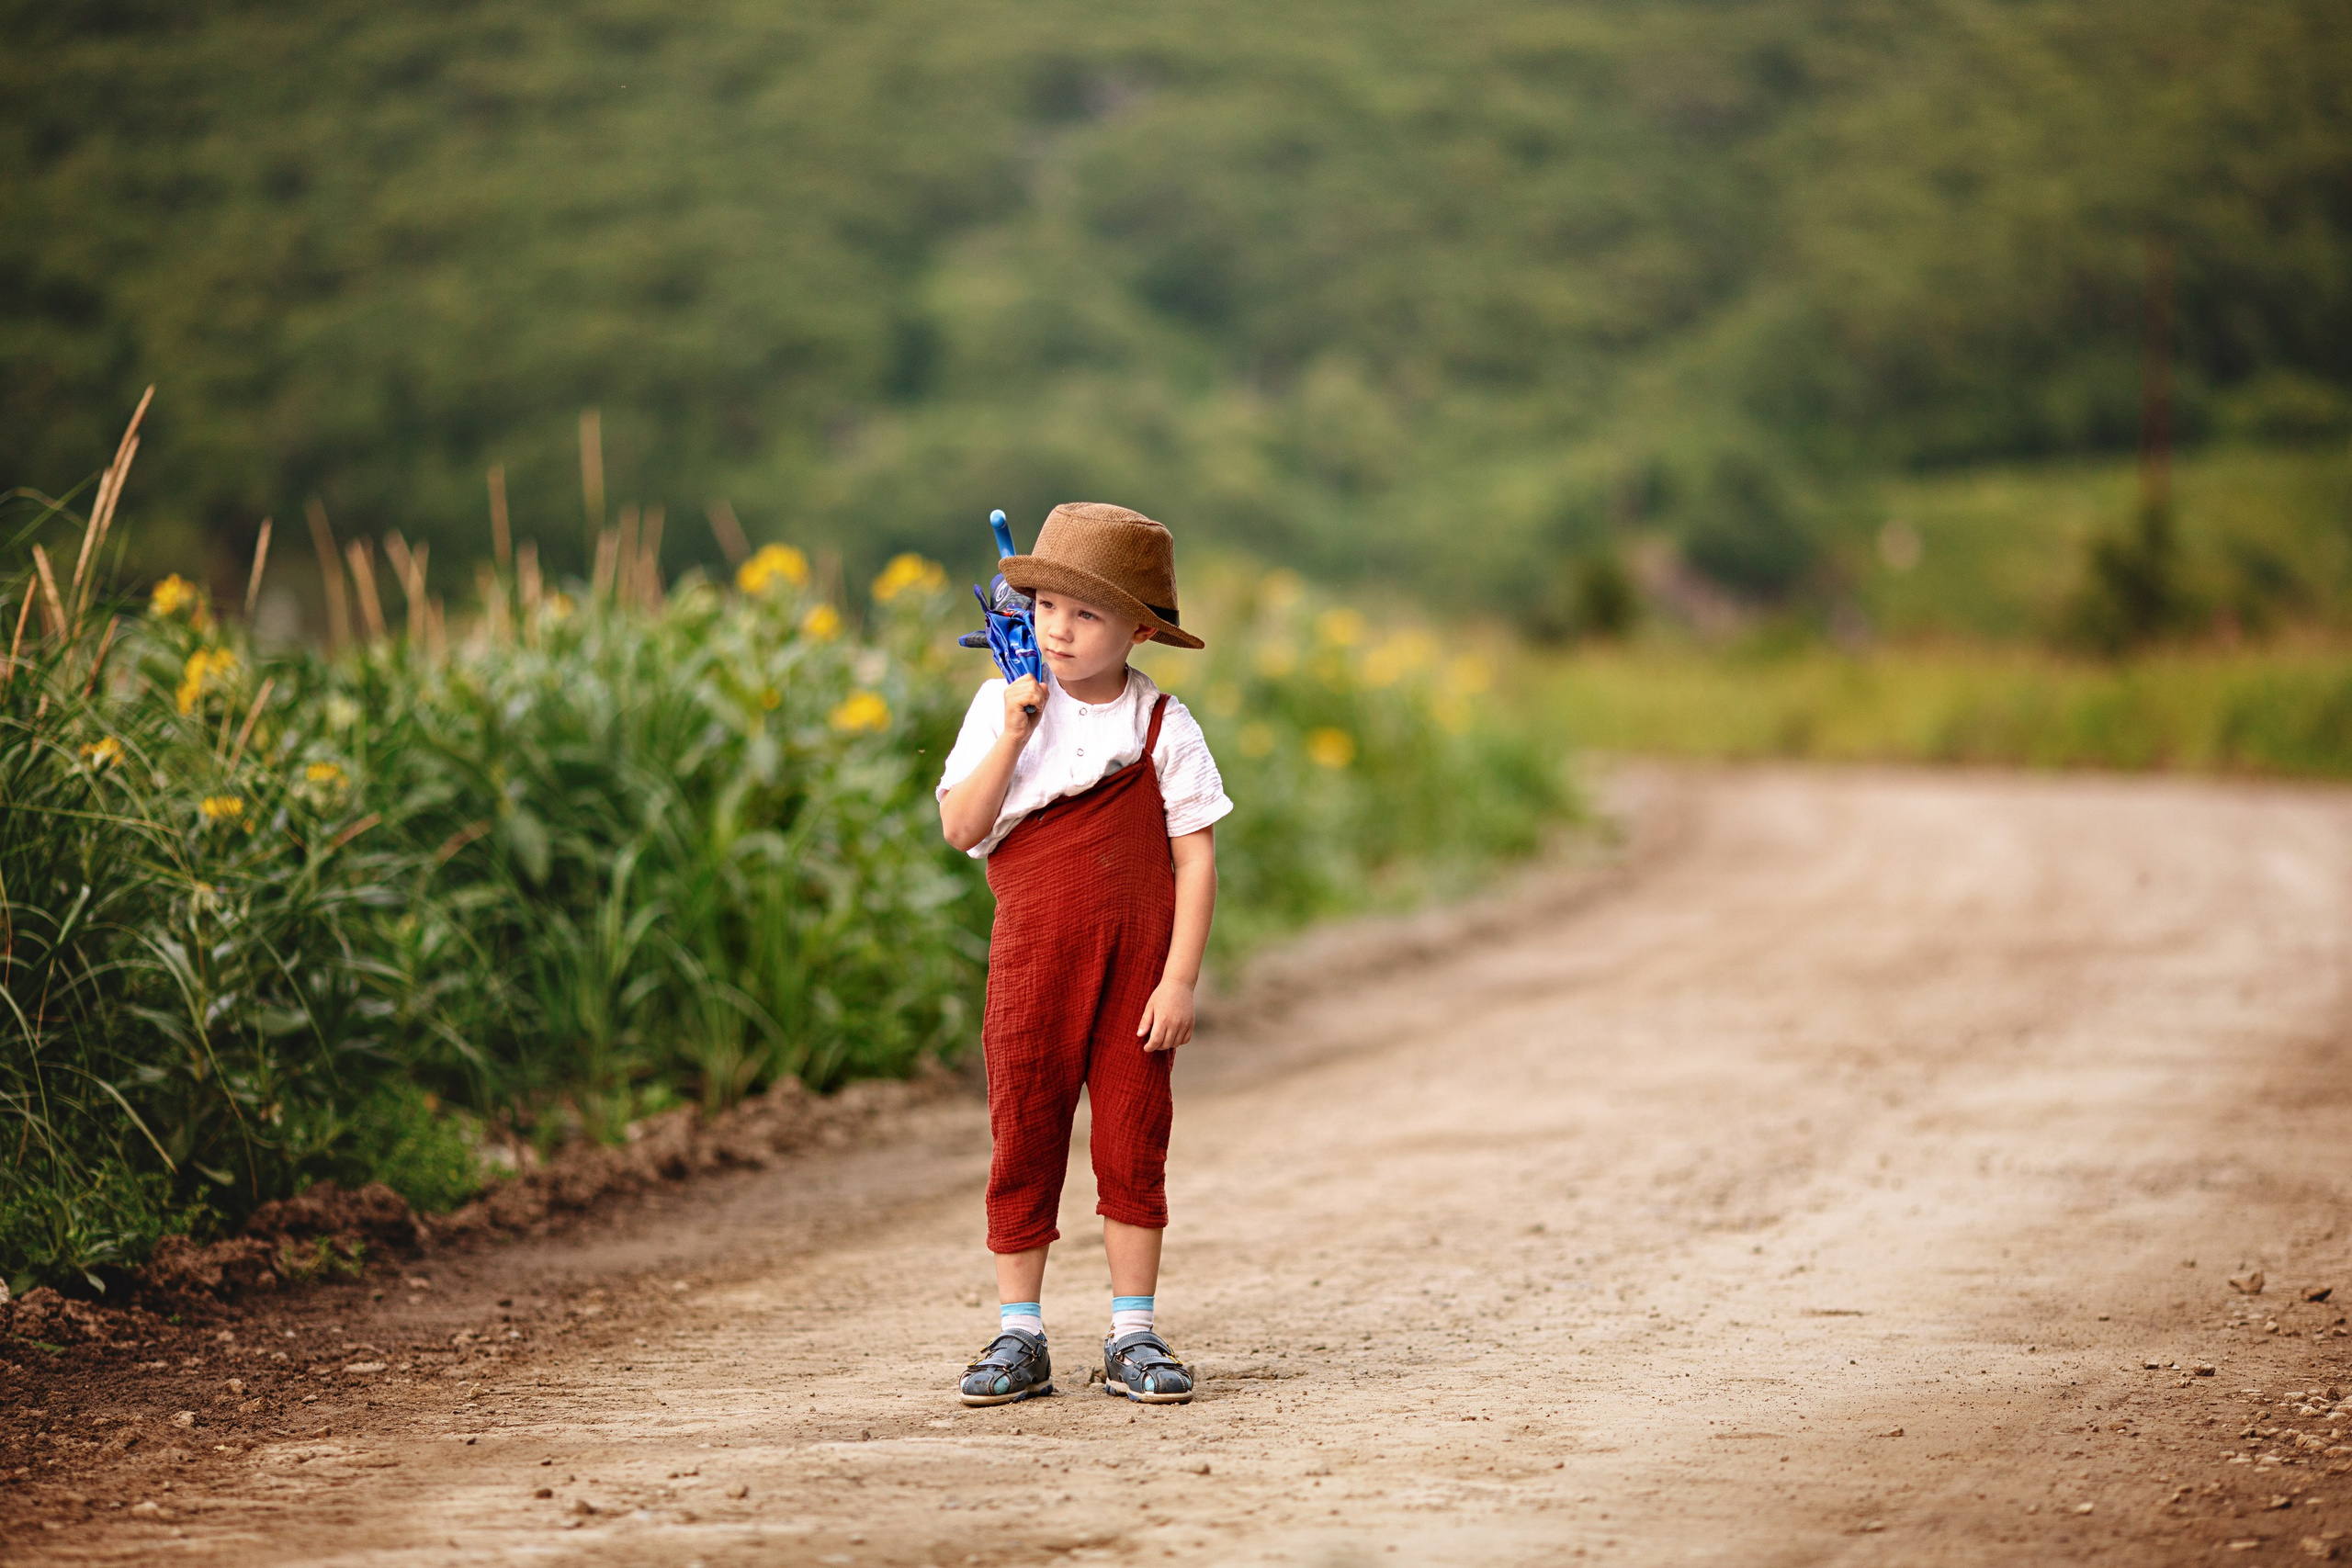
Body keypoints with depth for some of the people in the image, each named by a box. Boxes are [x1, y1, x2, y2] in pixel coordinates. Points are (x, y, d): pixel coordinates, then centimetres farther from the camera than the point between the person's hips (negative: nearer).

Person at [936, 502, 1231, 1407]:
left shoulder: (1163, 727, -1)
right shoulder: (1002, 709, 3)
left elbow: (1196, 858, -3)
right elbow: (961, 829, -5)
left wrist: (1179, 980, -9)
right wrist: (1015, 736, -15)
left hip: (1137, 969, -1)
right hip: (1032, 963, 1)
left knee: (1133, 1144, 3)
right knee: (1022, 1141, 2)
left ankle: (1132, 1339, 12)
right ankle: (1019, 1338, 11)